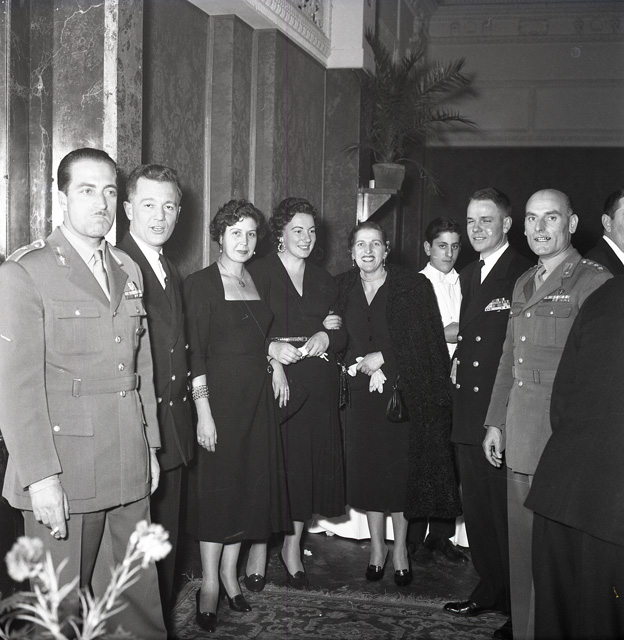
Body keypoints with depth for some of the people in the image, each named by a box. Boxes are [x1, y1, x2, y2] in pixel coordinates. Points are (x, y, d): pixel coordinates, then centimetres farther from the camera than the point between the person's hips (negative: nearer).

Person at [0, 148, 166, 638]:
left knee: (142, 589, 13)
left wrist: (151, 445, 14)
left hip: (131, 465, 6)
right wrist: (40, 476, -16)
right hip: (64, 469, -5)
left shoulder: (129, 271, 14)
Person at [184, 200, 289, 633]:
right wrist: (203, 412, -18)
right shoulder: (201, 283, -7)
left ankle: (230, 571, 24)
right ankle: (210, 584, 11)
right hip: (219, 396, -6)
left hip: (258, 398, 6)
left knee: (248, 483, 11)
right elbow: (195, 354, -12)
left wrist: (274, 357, 4)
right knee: (216, 486, -1)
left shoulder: (258, 282, 11)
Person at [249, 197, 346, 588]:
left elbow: (342, 333, 16)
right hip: (272, 381, -5)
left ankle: (293, 547, 18)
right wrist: (271, 347, -21)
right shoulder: (259, 273, 0)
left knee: (310, 462, 5)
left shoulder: (324, 281, 17)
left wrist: (327, 338, -5)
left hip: (317, 387, 5)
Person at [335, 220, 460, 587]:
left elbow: (426, 343, -4)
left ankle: (400, 550, 16)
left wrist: (383, 359, -10)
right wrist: (364, 365, -10)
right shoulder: (342, 289, 6)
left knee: (401, 470, 2)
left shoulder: (413, 287, -2)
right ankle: (377, 547, 20)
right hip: (360, 394, 3)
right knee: (368, 469, 6)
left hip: (402, 391, -2)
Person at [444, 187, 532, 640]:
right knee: (477, 510, 16)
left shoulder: (527, 275, -10)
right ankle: (490, 591, 31)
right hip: (470, 415, 8)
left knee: (508, 514, 0)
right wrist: (458, 360, 7)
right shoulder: (468, 276, 16)